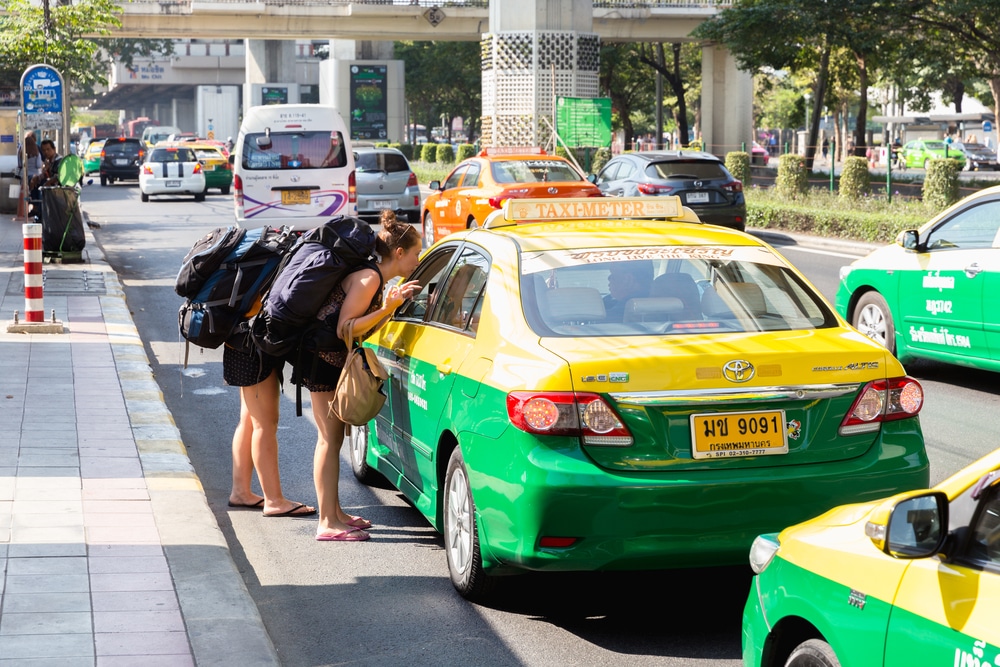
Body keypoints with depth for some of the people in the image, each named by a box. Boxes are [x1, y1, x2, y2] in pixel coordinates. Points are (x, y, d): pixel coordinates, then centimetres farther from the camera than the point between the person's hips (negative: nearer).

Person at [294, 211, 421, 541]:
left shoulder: (377, 279, 12)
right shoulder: (369, 278, -18)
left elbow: (365, 330, 14)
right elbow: (345, 328, -22)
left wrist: (394, 302, 10)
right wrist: (387, 308, -28)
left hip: (335, 362, 10)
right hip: (323, 360, -10)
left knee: (333, 437, 15)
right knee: (330, 439, -7)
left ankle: (335, 512, 23)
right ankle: (328, 523, -4)